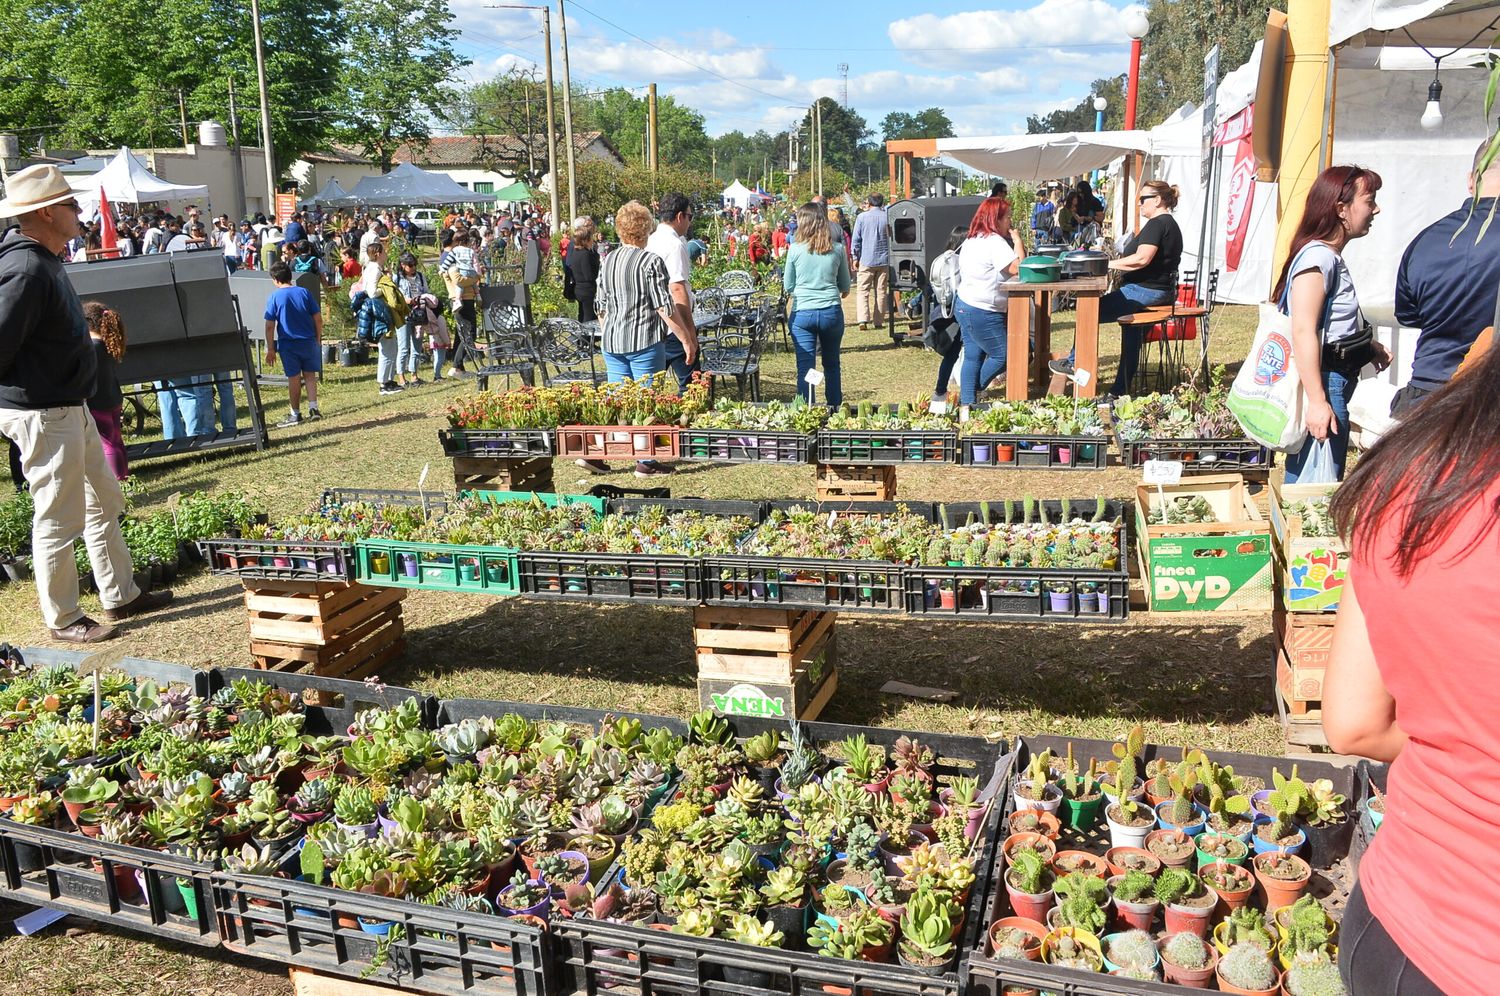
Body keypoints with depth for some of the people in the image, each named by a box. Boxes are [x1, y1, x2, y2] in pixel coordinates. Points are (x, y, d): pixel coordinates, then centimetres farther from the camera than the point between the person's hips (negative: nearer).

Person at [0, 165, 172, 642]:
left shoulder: (44, 261, 10)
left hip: (69, 406, 11)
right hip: (42, 414, -11)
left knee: (105, 503, 18)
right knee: (59, 520, 1)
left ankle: (120, 596, 31)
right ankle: (63, 620, 16)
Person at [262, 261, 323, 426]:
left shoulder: (274, 297, -7)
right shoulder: (304, 292, -1)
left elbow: (270, 326, -8)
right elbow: (318, 319, -1)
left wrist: (270, 349, -1)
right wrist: (318, 338, 11)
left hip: (288, 344, -2)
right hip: (309, 341, 2)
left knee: (293, 378, 8)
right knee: (310, 374, 14)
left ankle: (296, 414, 14)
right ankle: (313, 407, 5)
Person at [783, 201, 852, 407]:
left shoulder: (795, 250, -5)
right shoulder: (837, 250, 0)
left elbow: (788, 287, 4)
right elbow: (845, 286, 10)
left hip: (802, 313, -2)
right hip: (832, 312, 2)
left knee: (805, 369, 1)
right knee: (832, 365, 17)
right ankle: (834, 411, 27)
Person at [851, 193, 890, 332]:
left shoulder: (862, 217, -4)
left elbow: (856, 239, -2)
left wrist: (856, 258, 6)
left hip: (866, 260, -2)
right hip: (884, 259, 2)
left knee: (862, 290, 1)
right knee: (881, 292, 8)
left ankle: (863, 319, -16)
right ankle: (878, 321, 10)